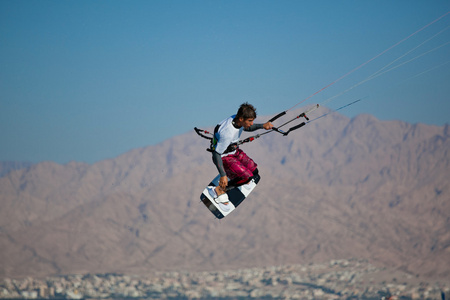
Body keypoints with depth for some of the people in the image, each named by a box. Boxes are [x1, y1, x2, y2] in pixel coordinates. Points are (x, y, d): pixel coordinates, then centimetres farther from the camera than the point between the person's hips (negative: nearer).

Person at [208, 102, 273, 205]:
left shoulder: (237, 119, -14)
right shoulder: (227, 133, -38)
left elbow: (247, 128, 13)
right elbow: (216, 154, -30)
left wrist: (263, 126, -3)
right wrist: (223, 175, -29)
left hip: (234, 151, 9)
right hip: (224, 157, -9)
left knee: (253, 170, 11)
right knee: (246, 177, -17)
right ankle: (219, 190, 3)